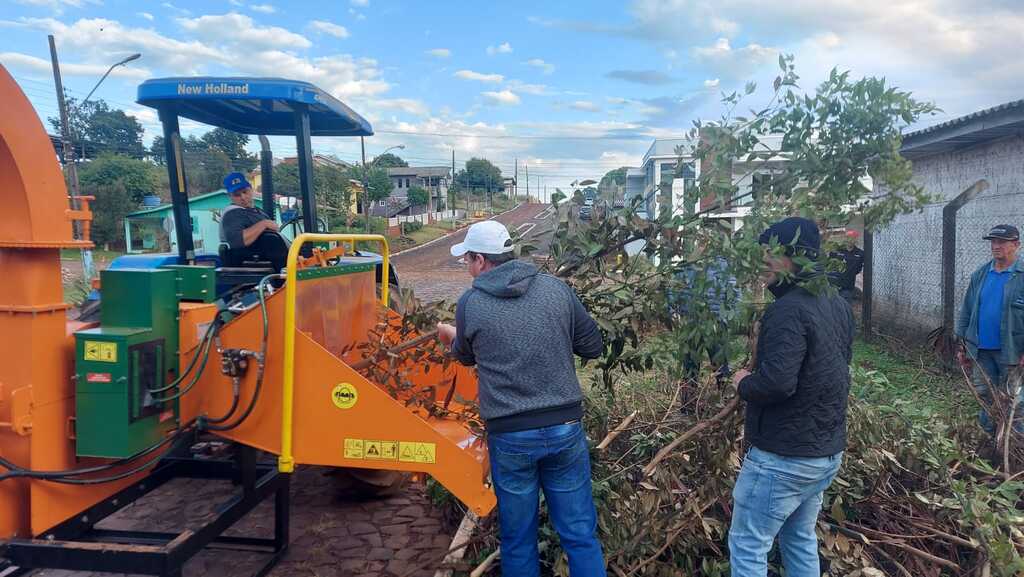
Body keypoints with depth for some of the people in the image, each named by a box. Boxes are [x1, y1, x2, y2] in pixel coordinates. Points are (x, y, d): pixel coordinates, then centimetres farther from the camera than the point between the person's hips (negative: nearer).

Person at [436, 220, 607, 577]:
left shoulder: (469, 304, -4)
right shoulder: (556, 289, -1)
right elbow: (593, 347, 6)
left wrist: (451, 337, 36)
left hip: (510, 436, -1)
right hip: (565, 428, 2)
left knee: (518, 538, 16)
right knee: (580, 533, 14)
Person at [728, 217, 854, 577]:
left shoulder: (788, 310, -23)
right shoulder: (839, 306, 9)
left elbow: (777, 382, -32)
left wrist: (743, 383, -11)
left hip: (784, 457, -9)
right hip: (828, 452, 9)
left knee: (747, 547, 4)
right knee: (801, 540, 22)